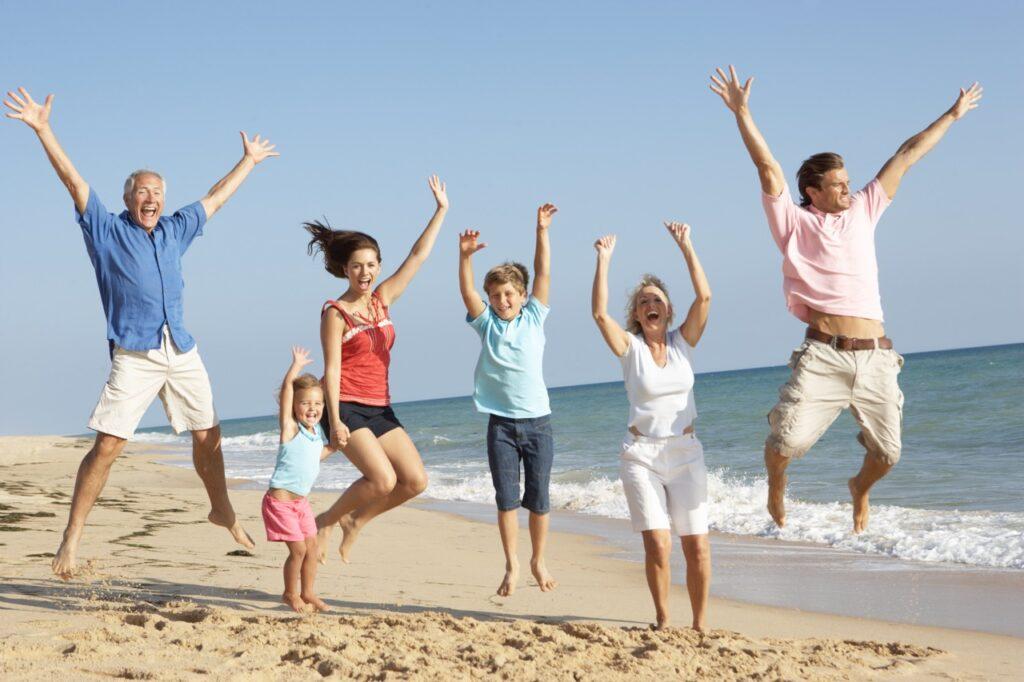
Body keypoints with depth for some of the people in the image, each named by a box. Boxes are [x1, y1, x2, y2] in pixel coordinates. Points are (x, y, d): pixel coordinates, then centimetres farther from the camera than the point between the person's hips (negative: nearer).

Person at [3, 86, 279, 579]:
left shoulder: (174, 230, 17)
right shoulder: (106, 229, 5)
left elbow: (215, 197, 30)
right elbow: (74, 181, -4)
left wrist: (249, 160, 39)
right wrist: (43, 131, -13)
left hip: (183, 353, 5)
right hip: (134, 356, -5)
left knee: (208, 436, 11)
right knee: (107, 446, -12)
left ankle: (222, 511, 32)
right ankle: (72, 537, -7)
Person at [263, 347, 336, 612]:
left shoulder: (317, 431, 7)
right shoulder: (290, 428, -14)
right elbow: (287, 388, -24)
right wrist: (296, 365, -21)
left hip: (302, 501, 7)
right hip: (281, 500, -7)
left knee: (311, 546, 8)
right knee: (298, 549, -8)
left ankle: (307, 592, 23)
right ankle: (290, 593, 11)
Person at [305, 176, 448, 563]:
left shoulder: (382, 300, 10)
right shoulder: (335, 314, -7)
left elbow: (417, 257, 10)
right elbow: (332, 369, -12)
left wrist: (441, 211, 10)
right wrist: (335, 421, -19)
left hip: (379, 410, 7)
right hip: (347, 408, -7)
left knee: (415, 481, -3)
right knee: (383, 480, -22)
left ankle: (355, 521, 16)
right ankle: (327, 521, 2)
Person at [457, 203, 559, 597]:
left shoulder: (534, 317, 4)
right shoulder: (486, 324, 4)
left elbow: (543, 274, -4)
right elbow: (466, 290, -10)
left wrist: (542, 231, -11)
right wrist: (465, 255, -25)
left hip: (537, 421, 0)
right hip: (501, 423, 0)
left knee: (539, 499, 5)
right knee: (506, 498, -3)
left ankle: (538, 561, 21)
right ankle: (511, 566, 4)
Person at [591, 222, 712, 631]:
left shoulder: (683, 342, 5)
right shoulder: (630, 348, 1)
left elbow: (704, 297, -8)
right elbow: (599, 313, -15)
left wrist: (685, 246, -9)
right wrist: (603, 260, -15)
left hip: (685, 452, 1)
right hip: (641, 455, -1)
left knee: (697, 545, -4)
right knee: (657, 544, -11)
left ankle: (700, 623, 11)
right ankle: (662, 621, 7)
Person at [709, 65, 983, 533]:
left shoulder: (862, 212, 18)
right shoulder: (794, 222, 7)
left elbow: (906, 157, 23)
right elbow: (768, 168, -1)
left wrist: (952, 115, 30)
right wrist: (742, 113, -9)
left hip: (875, 357, 4)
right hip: (823, 356, -4)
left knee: (887, 452, 5)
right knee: (788, 440, -16)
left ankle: (861, 486, 42)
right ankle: (775, 481, 21)